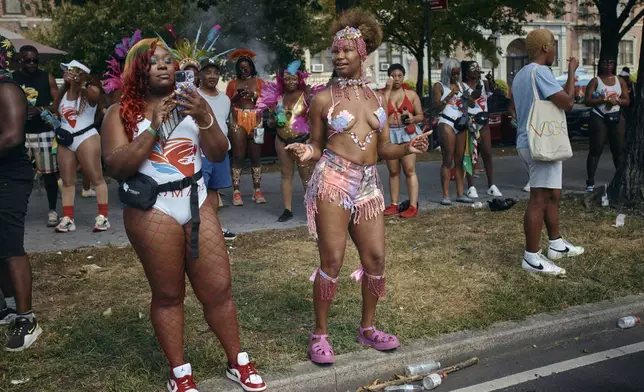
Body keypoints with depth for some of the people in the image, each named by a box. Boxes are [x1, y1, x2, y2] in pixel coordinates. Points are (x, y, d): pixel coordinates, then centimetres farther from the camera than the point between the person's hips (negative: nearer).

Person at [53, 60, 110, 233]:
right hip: (65, 141, 7)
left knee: (96, 178, -4)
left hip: (86, 138, -7)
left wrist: (81, 84, -48)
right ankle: (67, 219, 11)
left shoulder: (89, 92, -7)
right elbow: (56, 113, 22)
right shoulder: (63, 93, 12)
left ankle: (103, 217, -1)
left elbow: (95, 95, -31)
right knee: (67, 181, 7)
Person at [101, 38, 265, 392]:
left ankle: (237, 362, 21)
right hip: (153, 210, -3)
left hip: (197, 203, 3)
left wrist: (204, 119, -18)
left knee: (218, 288, 6)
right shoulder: (121, 113, -1)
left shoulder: (191, 103, 8)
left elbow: (218, 154, 0)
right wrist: (154, 127, -19)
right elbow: (117, 168, -12)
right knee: (168, 295, 6)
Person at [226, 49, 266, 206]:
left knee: (255, 156, 1)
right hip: (238, 120, -1)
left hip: (256, 120, 1)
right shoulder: (232, 83, 10)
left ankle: (257, 190, 4)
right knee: (238, 155, -5)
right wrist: (237, 96, -11)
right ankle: (236, 191, -6)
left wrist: (254, 94, -11)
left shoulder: (259, 82, 11)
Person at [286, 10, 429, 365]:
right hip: (333, 181, -4)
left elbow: (383, 149, 14)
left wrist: (407, 148, -5)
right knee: (332, 260, -5)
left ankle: (368, 328, 25)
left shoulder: (376, 99, 14)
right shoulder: (324, 98, 2)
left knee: (375, 259, 5)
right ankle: (320, 334, 11)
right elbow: (317, 147, 5)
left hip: (368, 183, 5)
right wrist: (306, 152, -17)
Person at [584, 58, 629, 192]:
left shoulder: (620, 81, 12)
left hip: (617, 118, 3)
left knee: (619, 149, 2)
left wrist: (617, 100, -13)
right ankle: (590, 181, -4)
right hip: (599, 118, -3)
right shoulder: (595, 81, 1)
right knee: (596, 149, -5)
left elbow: (627, 101, 8)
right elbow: (588, 101, -9)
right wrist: (604, 100, -21)